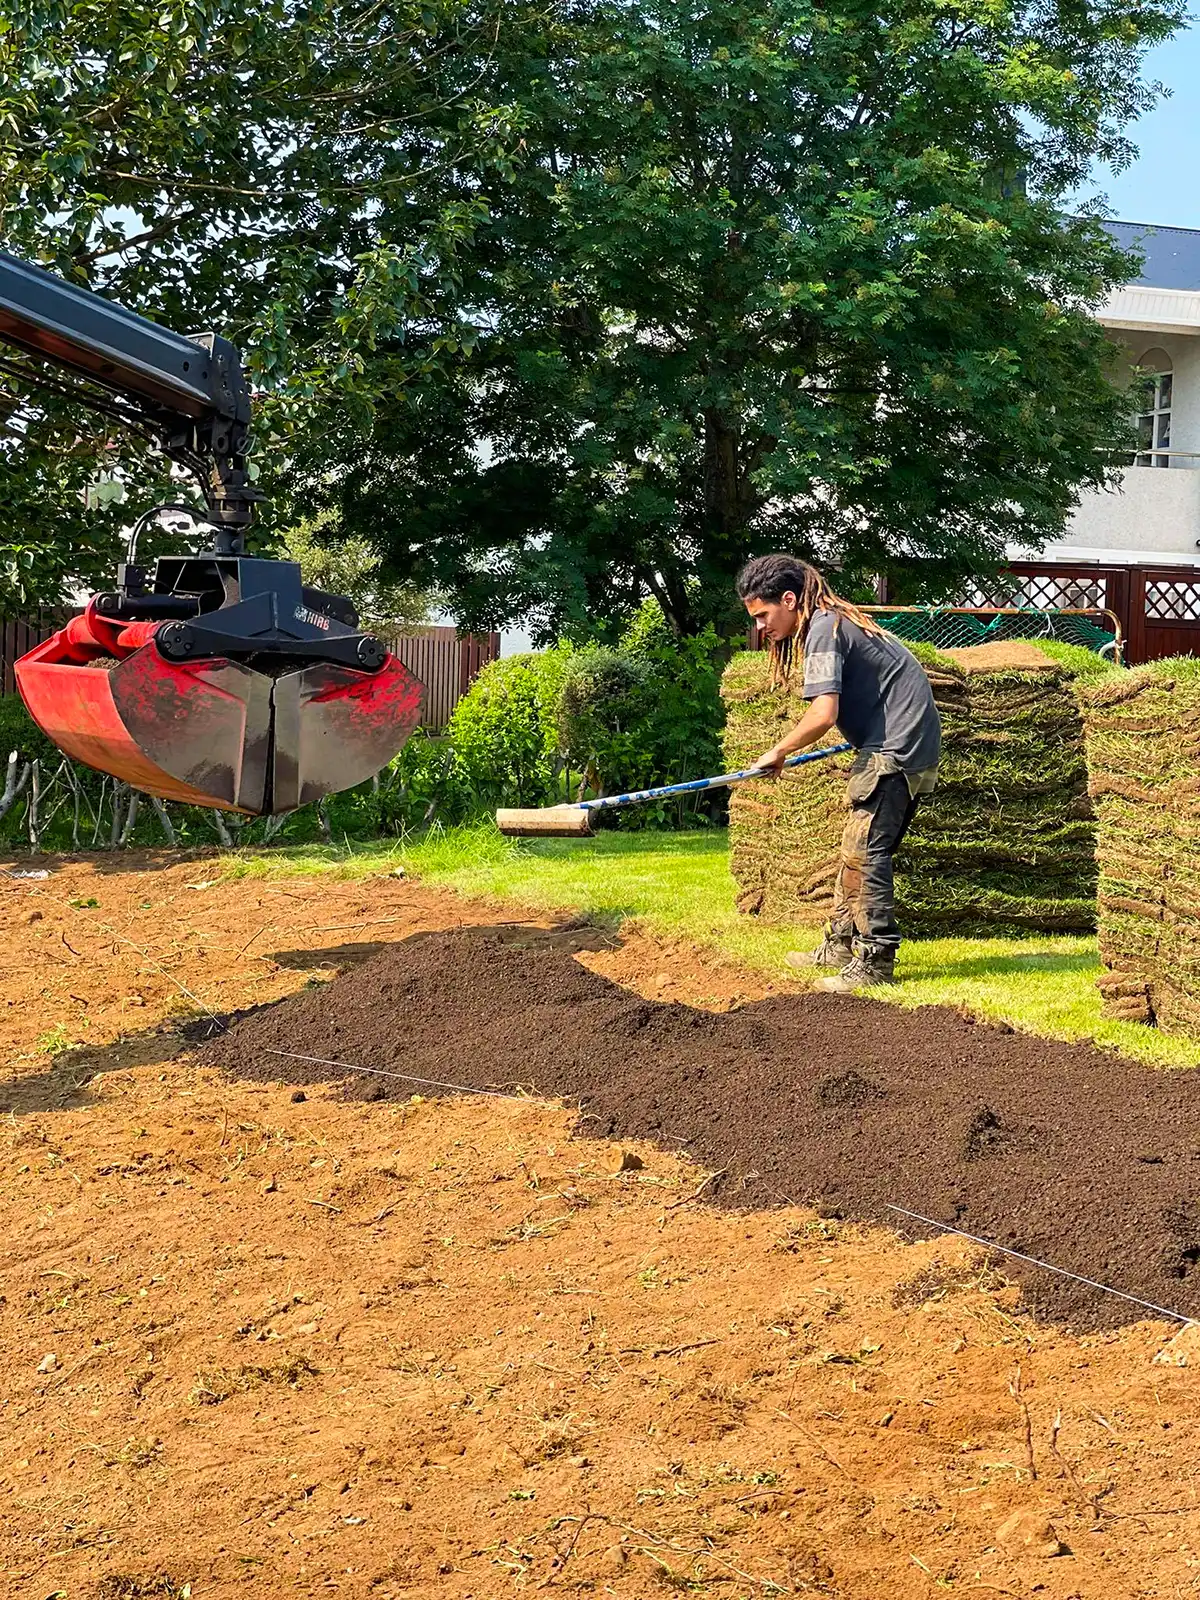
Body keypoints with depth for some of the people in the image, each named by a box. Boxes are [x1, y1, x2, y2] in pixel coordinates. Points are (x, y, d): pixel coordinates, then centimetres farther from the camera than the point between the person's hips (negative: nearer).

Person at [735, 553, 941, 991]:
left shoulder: (823, 630, -15)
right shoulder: (834, 620, 16)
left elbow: (823, 714, -24)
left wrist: (778, 752, -11)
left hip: (896, 746, -11)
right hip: (910, 742, 11)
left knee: (865, 851, -10)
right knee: (857, 848, 15)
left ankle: (874, 963, -7)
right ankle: (841, 945, 24)